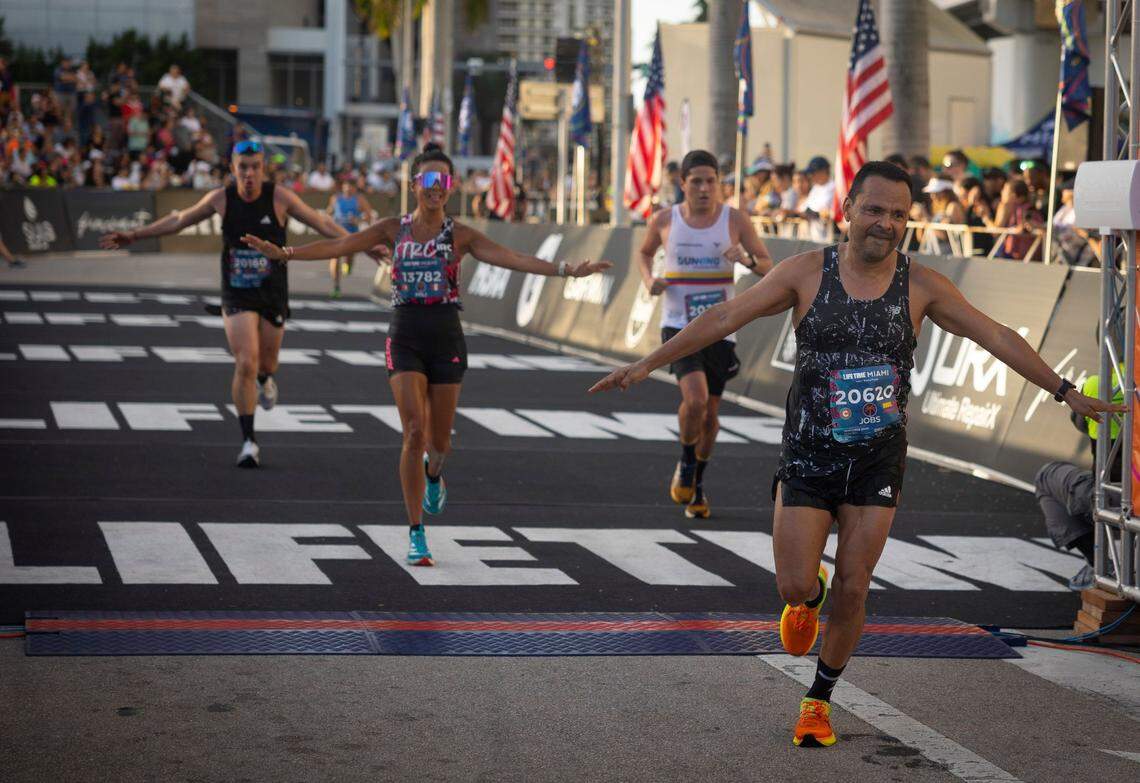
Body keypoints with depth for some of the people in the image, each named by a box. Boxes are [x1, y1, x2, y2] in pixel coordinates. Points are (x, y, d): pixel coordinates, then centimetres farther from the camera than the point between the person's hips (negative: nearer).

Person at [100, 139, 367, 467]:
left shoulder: (279, 197, -9)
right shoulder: (221, 198, -5)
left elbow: (322, 223, -4)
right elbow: (179, 220, 10)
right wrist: (134, 235, 12)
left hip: (273, 293, 1)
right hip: (237, 295, -1)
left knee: (266, 364, 12)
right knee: (245, 364, -14)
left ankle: (265, 381, 53)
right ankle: (249, 441, -5)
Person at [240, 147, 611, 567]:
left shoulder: (459, 234, 2)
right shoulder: (395, 229, 4)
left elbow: (511, 258, -8)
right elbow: (340, 245, -3)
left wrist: (565, 269, -20)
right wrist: (283, 252, -15)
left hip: (446, 337, 1)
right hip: (405, 338, -1)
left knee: (439, 440, 7)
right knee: (414, 433, -12)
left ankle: (433, 474, 47)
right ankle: (416, 536, -6)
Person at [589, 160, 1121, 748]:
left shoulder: (920, 285, -3)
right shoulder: (808, 271, -6)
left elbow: (996, 337, 3)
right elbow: (727, 316, -5)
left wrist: (1063, 390, 2)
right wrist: (648, 364, -8)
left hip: (878, 461, 1)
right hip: (808, 456, -1)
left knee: (852, 590, 1)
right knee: (794, 587, -6)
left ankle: (819, 700, 21)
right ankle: (810, 597, 33)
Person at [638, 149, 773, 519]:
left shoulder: (734, 219, -2)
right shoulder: (665, 219, -1)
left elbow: (768, 267, 1)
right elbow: (644, 253, 19)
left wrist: (747, 259, -21)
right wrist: (649, 280, -2)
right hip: (678, 325, -2)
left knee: (710, 413, 10)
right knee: (695, 399, -23)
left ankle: (698, 484, 33)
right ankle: (685, 464, 5)